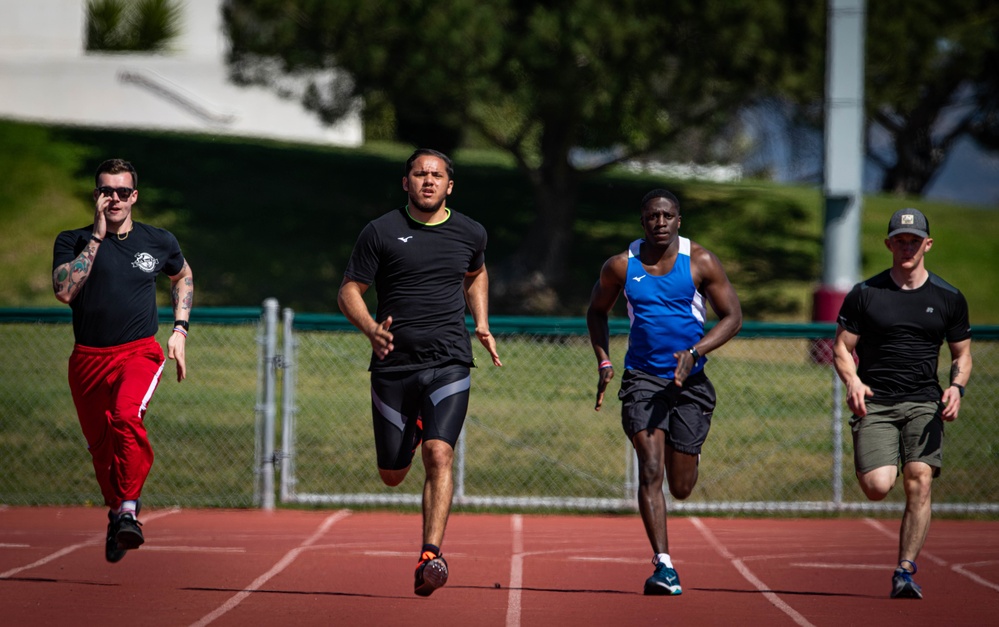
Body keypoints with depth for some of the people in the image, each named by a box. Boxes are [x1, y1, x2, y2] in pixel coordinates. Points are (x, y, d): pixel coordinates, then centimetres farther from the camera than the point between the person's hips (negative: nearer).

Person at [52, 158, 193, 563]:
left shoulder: (159, 242, 7)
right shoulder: (73, 241, 2)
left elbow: (182, 275, 27)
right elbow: (64, 291, -16)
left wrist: (180, 329, 16)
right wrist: (96, 237, -14)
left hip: (139, 352, -2)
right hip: (88, 358, 2)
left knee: (127, 416, -31)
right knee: (100, 445, 8)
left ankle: (128, 511, -31)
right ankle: (115, 513, 33)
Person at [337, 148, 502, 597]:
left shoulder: (471, 234, 8)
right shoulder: (380, 232, -1)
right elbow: (348, 293, 0)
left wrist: (481, 325, 15)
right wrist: (371, 328, -20)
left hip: (449, 363, 0)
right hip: (393, 366, 0)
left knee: (438, 454, -21)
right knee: (392, 475, 9)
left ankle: (430, 556, -25)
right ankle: (413, 429, 47)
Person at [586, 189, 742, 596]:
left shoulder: (700, 263, -4)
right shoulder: (620, 267, 0)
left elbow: (732, 316, -2)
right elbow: (597, 311, 17)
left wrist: (694, 353, -17)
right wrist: (604, 363, 5)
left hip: (690, 380, 0)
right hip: (641, 377, 0)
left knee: (681, 488, 6)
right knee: (650, 471, -17)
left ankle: (686, 454, 45)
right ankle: (663, 565, -18)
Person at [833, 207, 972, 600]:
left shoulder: (949, 299, 9)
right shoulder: (864, 294, 5)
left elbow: (962, 353, 16)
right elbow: (842, 347, 9)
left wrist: (957, 386, -4)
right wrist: (852, 380, -12)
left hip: (923, 404, 1)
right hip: (873, 402, -1)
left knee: (919, 480, -17)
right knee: (878, 487, -18)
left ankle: (905, 571, -10)